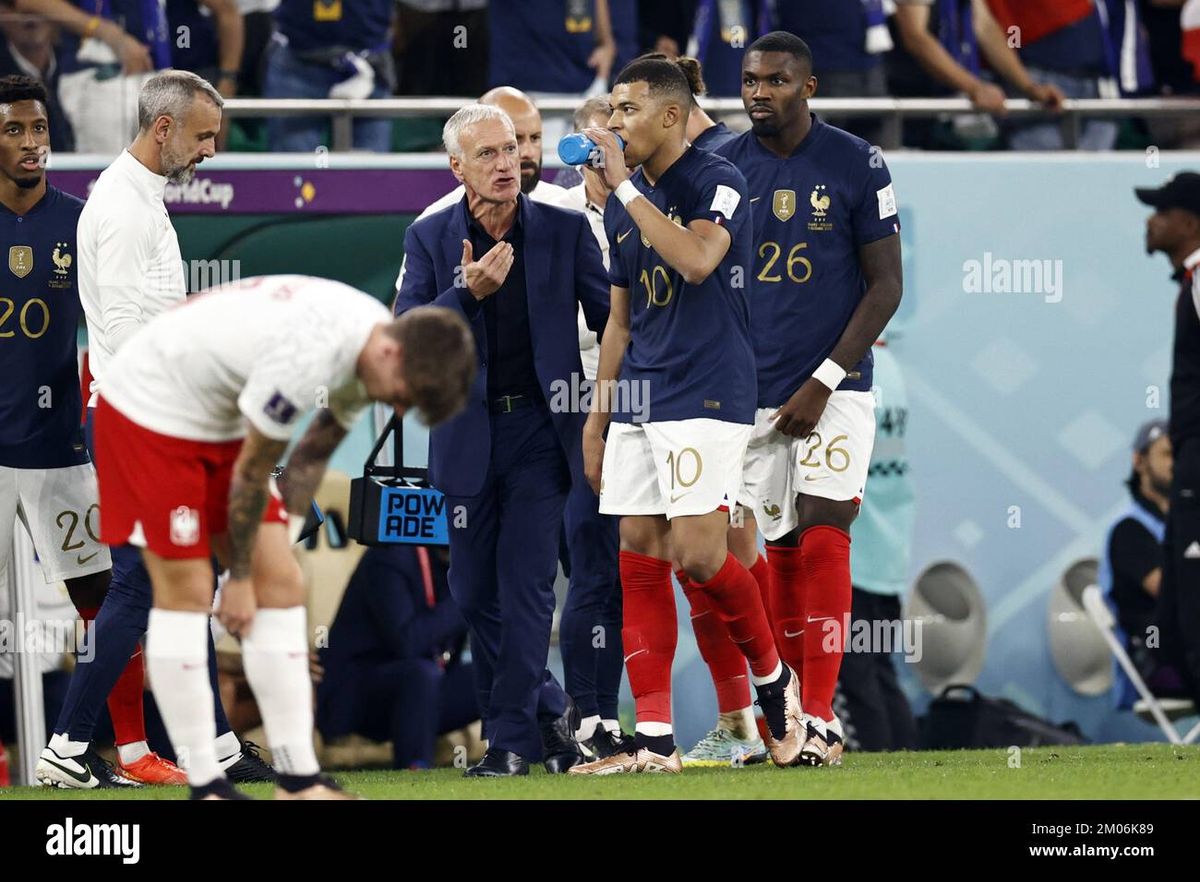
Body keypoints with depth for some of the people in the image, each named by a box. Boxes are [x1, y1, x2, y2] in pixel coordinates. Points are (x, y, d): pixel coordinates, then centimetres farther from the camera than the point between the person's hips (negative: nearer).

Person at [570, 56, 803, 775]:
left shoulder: (717, 182, -7)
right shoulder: (623, 207, 15)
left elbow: (698, 259, -27)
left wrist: (626, 186, -22)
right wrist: (598, 412, 18)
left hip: (706, 393, -7)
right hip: (637, 400, 7)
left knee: (698, 553, -15)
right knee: (639, 559, 2)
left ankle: (774, 678, 10)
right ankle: (655, 741, 2)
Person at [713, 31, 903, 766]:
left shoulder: (856, 166, -4)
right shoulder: (723, 169, 5)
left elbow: (886, 284, -4)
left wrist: (823, 383, -10)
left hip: (834, 393, -3)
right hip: (752, 396, 3)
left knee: (823, 540, -12)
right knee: (781, 551, 4)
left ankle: (820, 718, -12)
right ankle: (790, 709, 11)